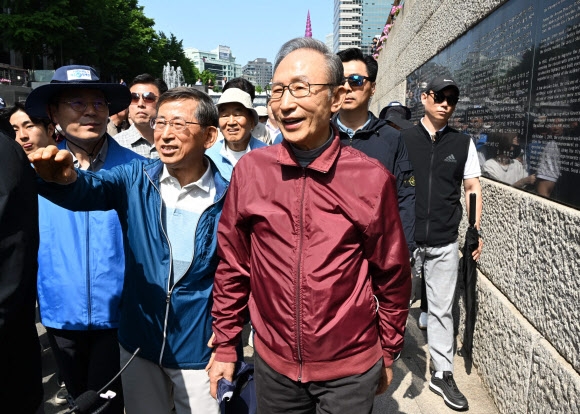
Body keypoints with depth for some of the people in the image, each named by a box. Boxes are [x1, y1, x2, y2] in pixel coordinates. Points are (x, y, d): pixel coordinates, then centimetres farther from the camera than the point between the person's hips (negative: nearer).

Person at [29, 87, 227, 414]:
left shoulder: (227, 197, -14)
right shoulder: (137, 178, -5)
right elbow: (93, 189, -24)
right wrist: (64, 179, -45)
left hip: (198, 349, -3)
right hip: (139, 342, 3)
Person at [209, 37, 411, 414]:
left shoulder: (373, 178, -13)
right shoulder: (250, 170, -8)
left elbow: (392, 276, -3)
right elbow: (233, 265, 0)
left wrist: (388, 354, 6)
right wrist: (225, 347, 5)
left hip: (351, 369, -1)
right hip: (273, 363, 2)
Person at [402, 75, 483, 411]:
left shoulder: (463, 144, 7)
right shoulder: (402, 139, 0)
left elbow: (472, 187, 11)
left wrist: (476, 229, 3)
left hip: (445, 244, 2)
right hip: (404, 239, -1)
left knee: (442, 309, 11)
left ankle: (443, 375, 25)